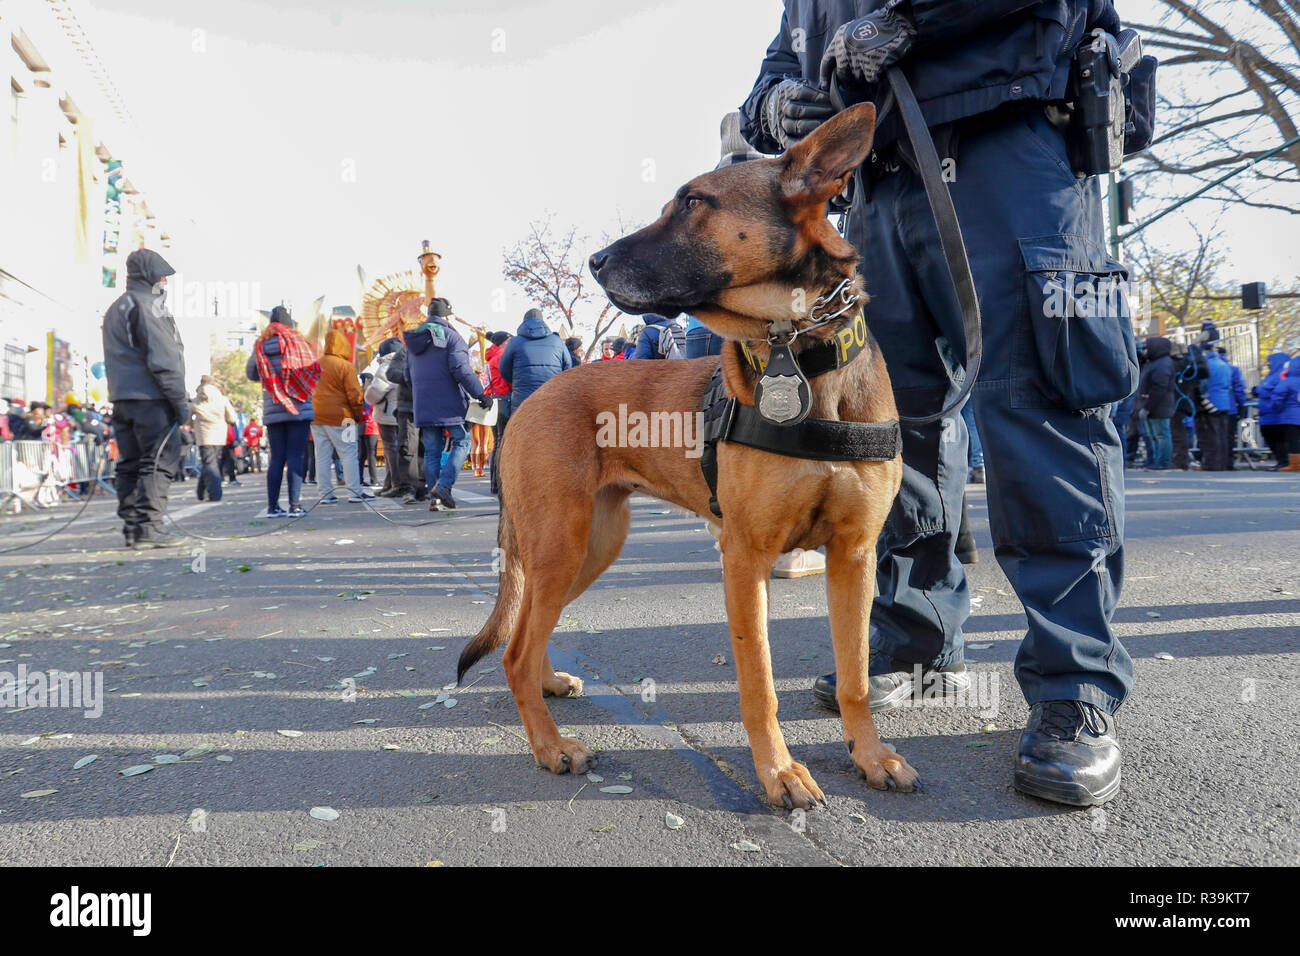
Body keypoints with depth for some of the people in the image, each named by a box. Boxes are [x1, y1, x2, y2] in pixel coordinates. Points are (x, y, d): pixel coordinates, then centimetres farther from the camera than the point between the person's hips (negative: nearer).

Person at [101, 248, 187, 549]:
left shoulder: (116, 308, 23)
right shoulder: (148, 305, -7)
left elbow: (118, 358, 20)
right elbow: (162, 359, -15)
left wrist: (120, 395, 18)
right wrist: (180, 400, -14)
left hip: (121, 399, 9)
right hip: (150, 398, -9)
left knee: (131, 464, 9)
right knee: (160, 462, -7)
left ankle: (132, 526, 12)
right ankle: (148, 527, -11)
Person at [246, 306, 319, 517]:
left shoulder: (260, 347, 5)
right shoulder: (297, 343, -4)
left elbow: (251, 374, 14)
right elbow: (315, 370, -4)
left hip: (272, 411, 3)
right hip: (299, 409, -3)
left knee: (276, 458, 8)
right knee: (295, 456, -3)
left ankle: (272, 506, 8)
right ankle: (295, 505, -6)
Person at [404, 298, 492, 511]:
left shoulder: (413, 341, 16)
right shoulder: (451, 336, -6)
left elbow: (408, 374, 20)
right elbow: (461, 369, -17)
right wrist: (481, 394, -15)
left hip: (423, 406, 6)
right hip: (450, 404, -6)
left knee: (431, 451, 8)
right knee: (462, 442, 3)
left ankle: (435, 498, 6)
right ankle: (443, 485, -13)